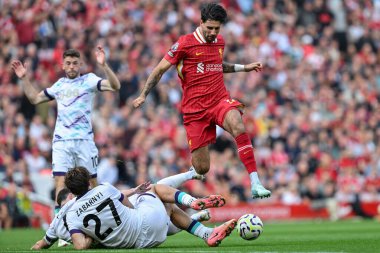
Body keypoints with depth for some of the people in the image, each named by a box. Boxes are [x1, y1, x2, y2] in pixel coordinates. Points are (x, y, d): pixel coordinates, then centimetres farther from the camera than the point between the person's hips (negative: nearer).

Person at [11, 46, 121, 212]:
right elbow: (35, 98, 30)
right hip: (61, 142, 3)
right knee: (60, 182, -10)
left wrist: (104, 65, -27)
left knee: (91, 182, 2)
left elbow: (115, 86, -13)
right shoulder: (59, 85, 16)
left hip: (84, 140, -3)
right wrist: (24, 78, 22)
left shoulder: (89, 80, 2)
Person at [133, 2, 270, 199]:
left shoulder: (219, 42, 12)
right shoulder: (185, 44, -5)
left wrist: (244, 68, 28)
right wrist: (143, 95, -2)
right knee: (201, 169, -5)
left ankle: (255, 184, -35)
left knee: (238, 127, -33)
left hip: (220, 101, 3)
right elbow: (160, 69, 2)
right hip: (195, 108, -3)